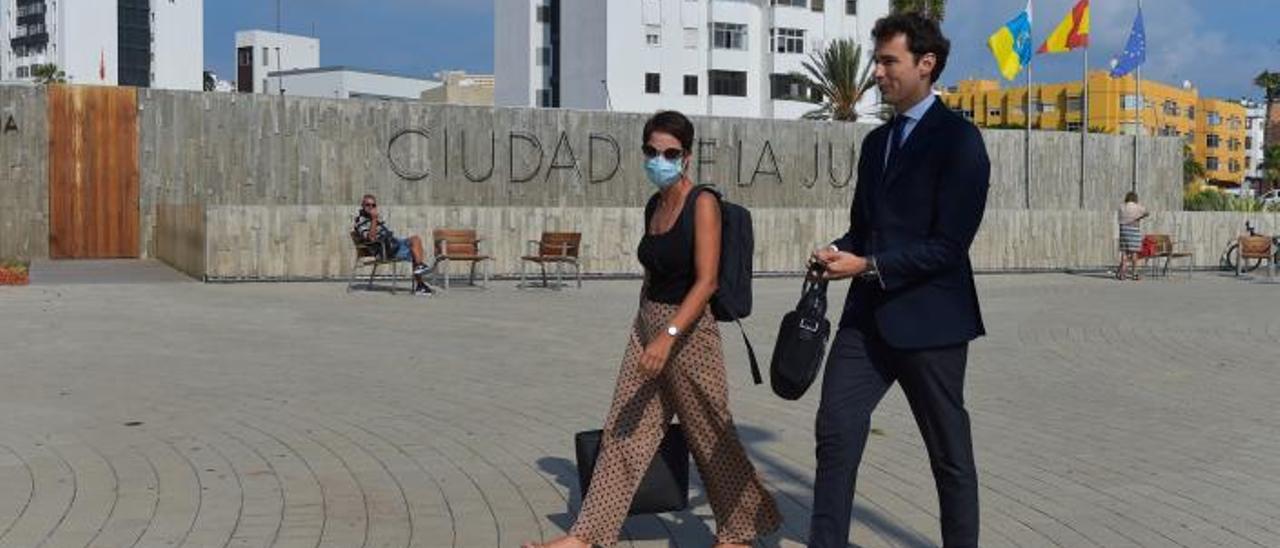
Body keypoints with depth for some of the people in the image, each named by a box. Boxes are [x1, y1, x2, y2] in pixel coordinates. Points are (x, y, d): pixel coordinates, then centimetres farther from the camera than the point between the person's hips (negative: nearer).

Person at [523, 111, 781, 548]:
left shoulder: (703, 204, -12)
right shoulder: (653, 206, 10)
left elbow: (706, 281, -20)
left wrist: (668, 335, -29)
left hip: (688, 331, -7)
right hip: (647, 324, 7)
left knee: (709, 436, 6)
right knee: (623, 432, 6)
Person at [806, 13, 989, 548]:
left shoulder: (958, 138, -9)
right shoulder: (876, 141, 15)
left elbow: (948, 244, -15)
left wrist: (868, 265, -18)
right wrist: (837, 251, 0)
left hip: (928, 317, -7)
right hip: (869, 314, 7)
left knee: (949, 452, 8)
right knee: (835, 430, -1)